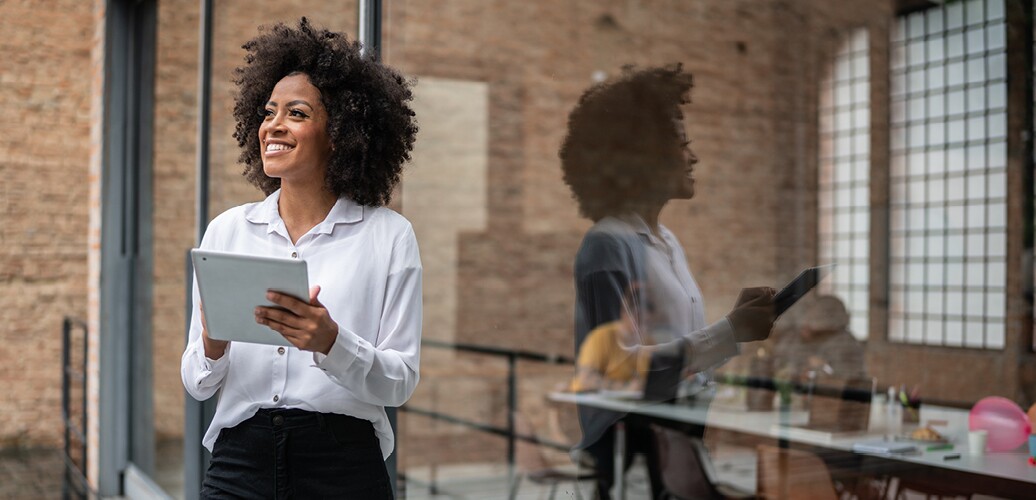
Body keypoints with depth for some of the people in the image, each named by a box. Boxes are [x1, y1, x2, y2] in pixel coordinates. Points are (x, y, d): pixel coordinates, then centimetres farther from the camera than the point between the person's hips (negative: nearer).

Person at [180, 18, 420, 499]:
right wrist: (212, 347, -14)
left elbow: (401, 380, -5)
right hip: (240, 458, 2)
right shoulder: (227, 230, 6)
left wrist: (331, 342, -22)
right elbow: (197, 384, 7)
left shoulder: (389, 235, -2)